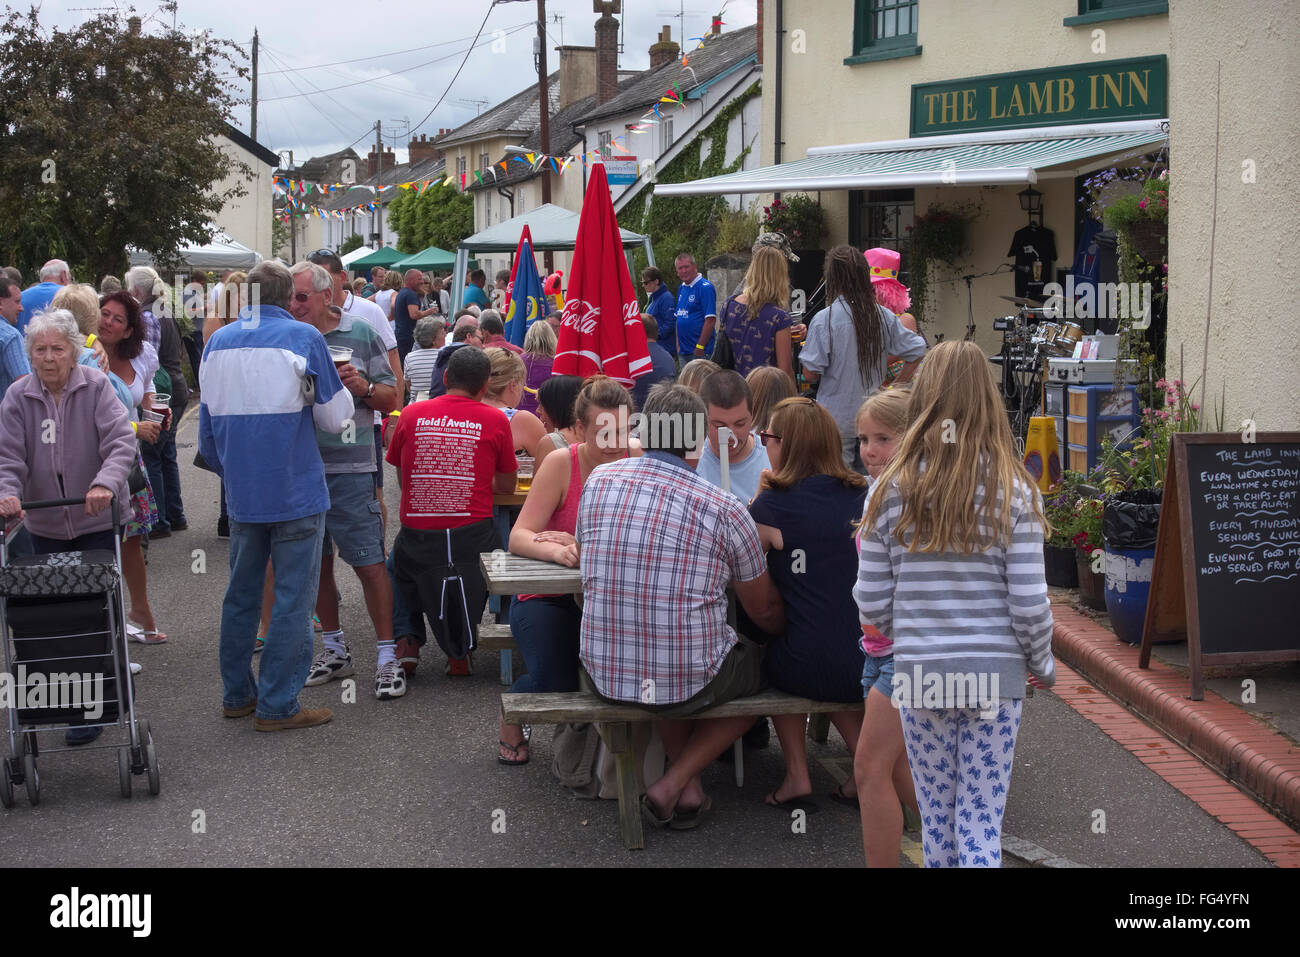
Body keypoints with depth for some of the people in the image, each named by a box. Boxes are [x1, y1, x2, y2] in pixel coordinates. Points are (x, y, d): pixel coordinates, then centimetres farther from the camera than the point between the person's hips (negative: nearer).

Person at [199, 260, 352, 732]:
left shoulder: (218, 342, 6)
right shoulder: (303, 338, -9)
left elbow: (207, 430, 13)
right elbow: (334, 417, -4)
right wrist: (344, 398, 16)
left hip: (242, 494, 5)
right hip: (296, 493, -5)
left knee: (241, 595, 17)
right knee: (293, 600, 1)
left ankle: (236, 694, 25)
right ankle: (277, 705, 2)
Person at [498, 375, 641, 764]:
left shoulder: (637, 460, -5)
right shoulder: (561, 464, -11)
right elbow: (519, 538, -17)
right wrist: (556, 550, -41)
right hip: (549, 597, -2)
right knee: (555, 683, -24)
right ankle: (510, 719, 14)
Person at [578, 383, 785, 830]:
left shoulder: (598, 480, -1)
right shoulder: (725, 509, -9)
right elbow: (764, 612, 3)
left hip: (603, 675, 4)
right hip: (692, 680, -4)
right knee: (762, 664, 27)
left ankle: (690, 787, 26)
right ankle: (673, 784, 12)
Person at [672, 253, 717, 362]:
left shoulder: (705, 287, -11)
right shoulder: (681, 288, 15)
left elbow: (710, 320, -17)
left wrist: (700, 347, -19)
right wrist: (678, 344, 13)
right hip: (683, 351, 8)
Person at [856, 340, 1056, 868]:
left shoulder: (890, 490, -4)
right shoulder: (1013, 491, -7)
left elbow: (872, 603, -1)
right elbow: (1029, 603, -9)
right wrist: (1042, 664, 10)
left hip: (919, 673, 1)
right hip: (995, 674, -1)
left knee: (937, 817, 14)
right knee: (983, 821, 4)